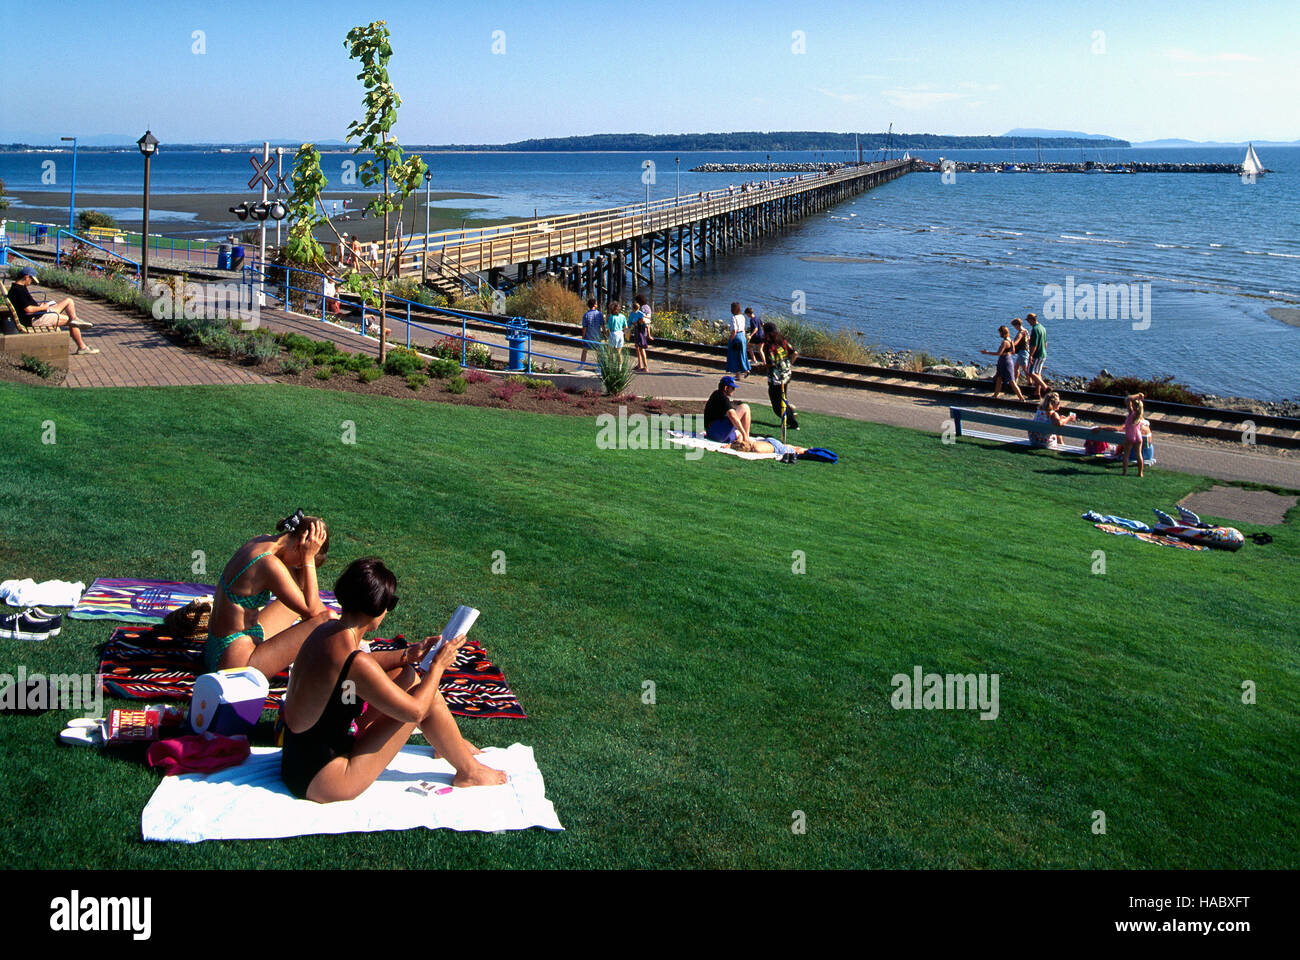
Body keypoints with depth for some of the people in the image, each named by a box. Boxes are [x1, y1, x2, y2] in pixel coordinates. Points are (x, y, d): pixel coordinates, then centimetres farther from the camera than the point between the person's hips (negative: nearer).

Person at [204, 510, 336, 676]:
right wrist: (308, 558, -16)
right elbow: (311, 610, -19)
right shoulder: (269, 563, -25)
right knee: (326, 619, -13)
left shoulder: (260, 541, 3)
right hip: (236, 663, -10)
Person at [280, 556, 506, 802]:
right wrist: (439, 664, -5)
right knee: (428, 698, -7)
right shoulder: (354, 662, -29)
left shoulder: (325, 631, -3)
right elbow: (415, 711, -19)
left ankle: (447, 744, 34)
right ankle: (468, 771, 15)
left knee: (404, 674, 13)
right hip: (320, 783, -9)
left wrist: (407, 654, 10)